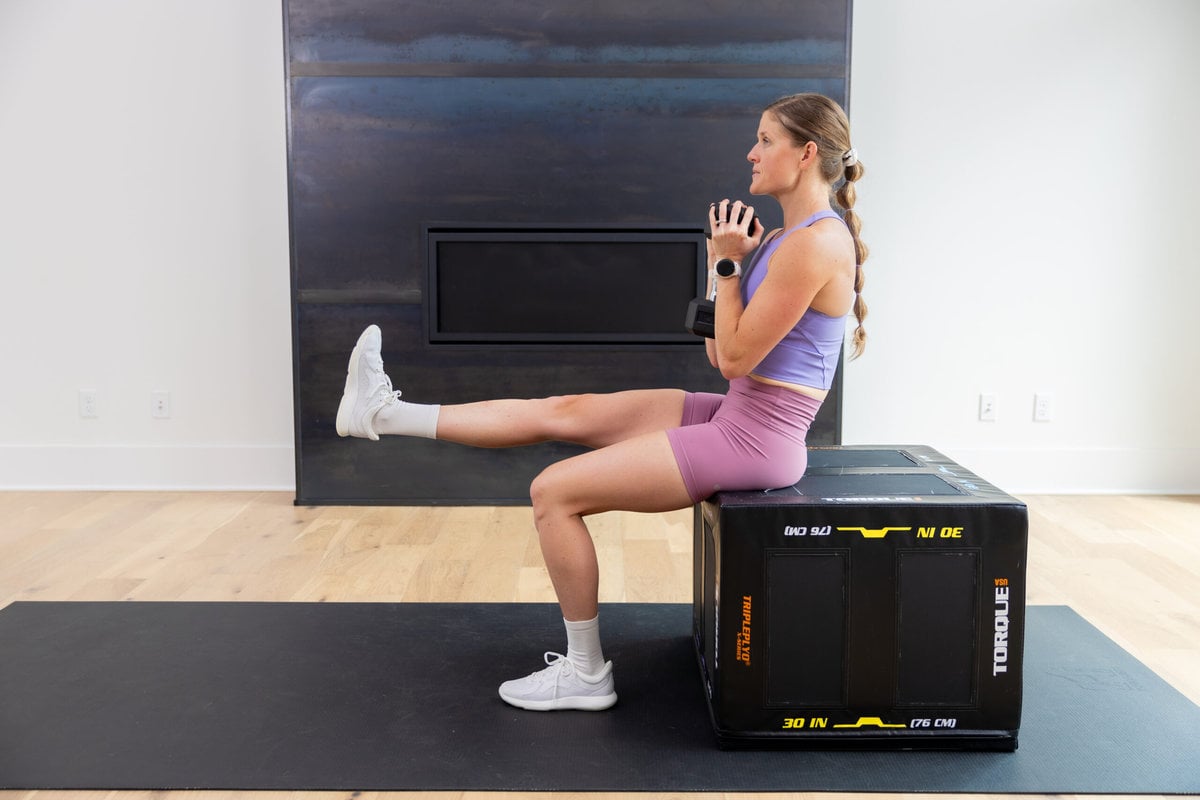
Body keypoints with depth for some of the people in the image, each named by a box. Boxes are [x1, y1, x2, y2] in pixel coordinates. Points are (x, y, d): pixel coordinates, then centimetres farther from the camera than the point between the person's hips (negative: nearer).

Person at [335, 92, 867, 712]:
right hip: (734, 413, 9)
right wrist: (727, 262, 5)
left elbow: (736, 358, -20)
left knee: (554, 492, -8)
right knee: (564, 412, 9)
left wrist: (728, 264, -12)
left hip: (753, 438, -9)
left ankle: (585, 673, 6)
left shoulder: (818, 242, -19)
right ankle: (387, 413, 19)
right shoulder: (786, 237, 11)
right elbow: (719, 355, 12)